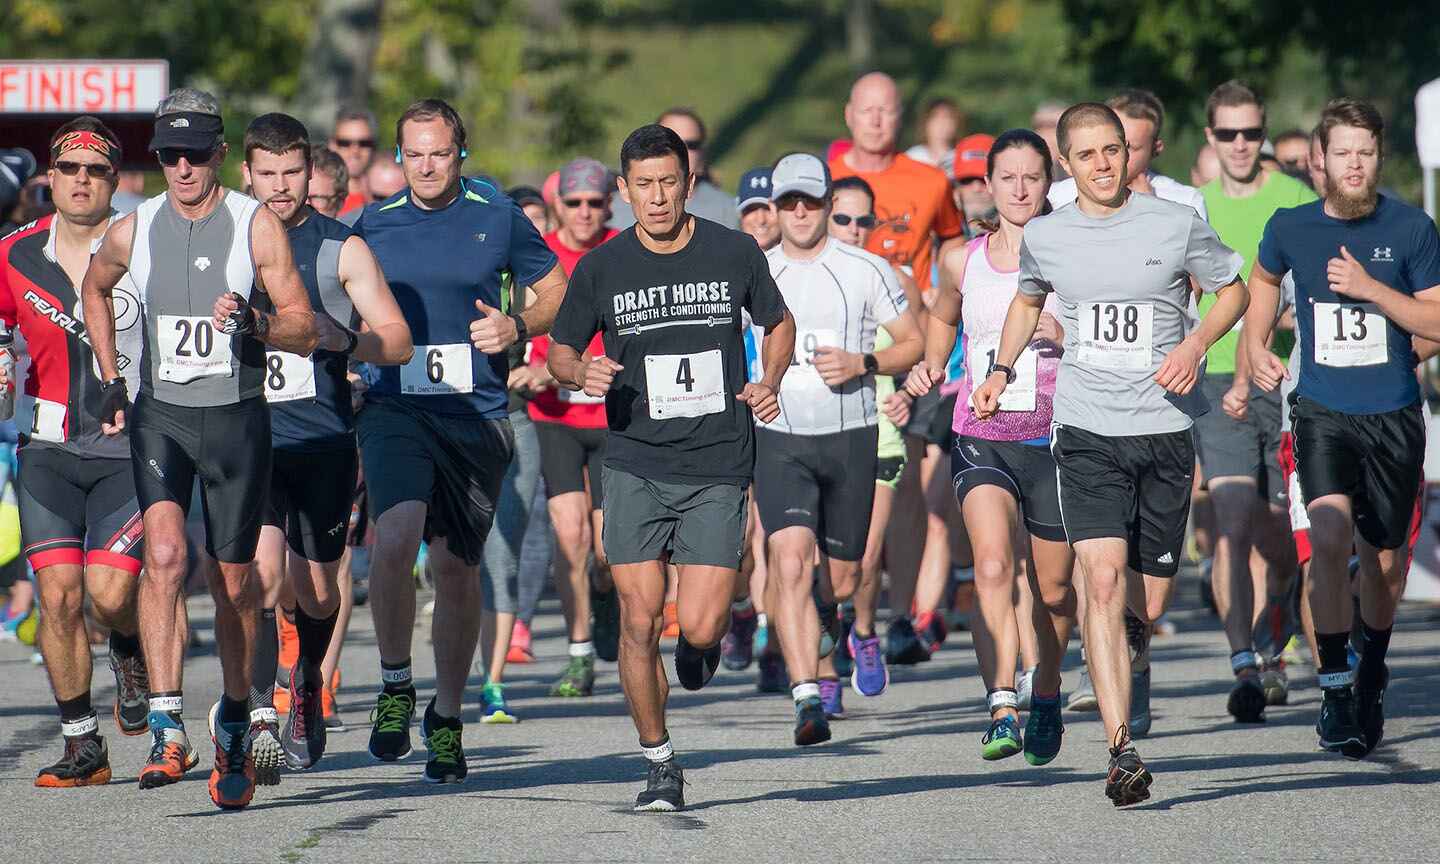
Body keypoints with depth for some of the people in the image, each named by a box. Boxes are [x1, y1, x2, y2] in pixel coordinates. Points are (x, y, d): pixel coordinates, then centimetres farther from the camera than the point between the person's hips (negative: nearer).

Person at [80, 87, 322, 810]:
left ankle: (235, 720, 29)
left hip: (236, 420, -1)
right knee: (164, 554, -21)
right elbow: (95, 288, 25)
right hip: (158, 417, 1)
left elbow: (305, 331, -5)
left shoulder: (256, 227, -5)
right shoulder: (133, 231, 2)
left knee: (233, 579, 7)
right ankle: (167, 729, -25)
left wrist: (254, 321, -26)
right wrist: (110, 380, 18)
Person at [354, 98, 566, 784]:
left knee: (455, 566, 6)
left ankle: (446, 717, 22)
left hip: (477, 415, 0)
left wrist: (517, 326, -5)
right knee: (395, 537, -23)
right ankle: (395, 685, -2)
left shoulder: (500, 219, 4)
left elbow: (558, 291, 13)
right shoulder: (373, 226, 6)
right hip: (395, 409, 0)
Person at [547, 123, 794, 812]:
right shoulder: (601, 268, 0)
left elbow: (779, 323, 17)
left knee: (699, 628, -9)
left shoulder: (734, 253, 0)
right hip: (636, 465, 1)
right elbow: (559, 350, 12)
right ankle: (659, 765, 9)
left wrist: (769, 381, -2)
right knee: (639, 620, -6)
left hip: (718, 469, 0)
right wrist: (583, 373, -11)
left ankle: (702, 641, 30)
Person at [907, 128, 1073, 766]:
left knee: (1052, 588, 10)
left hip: (1053, 438, 0)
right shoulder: (965, 262, 7)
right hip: (980, 440, 1)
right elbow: (943, 317, 29)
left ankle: (1045, 697, 37)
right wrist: (930, 365, 10)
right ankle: (1003, 708, -29)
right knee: (993, 567, -24)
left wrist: (1064, 337, -19)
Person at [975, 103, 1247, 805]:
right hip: (1087, 434, 0)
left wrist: (1195, 344, -6)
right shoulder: (1044, 237, 5)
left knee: (1148, 603, 5)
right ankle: (1122, 753, -22)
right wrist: (1002, 368, 15)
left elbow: (1233, 291, 11)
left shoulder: (1176, 225, -2)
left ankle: (1133, 630, 46)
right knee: (1103, 579, -18)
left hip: (1164, 428, 0)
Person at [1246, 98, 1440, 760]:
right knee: (1330, 539, -22)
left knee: (1384, 558, 11)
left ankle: (1372, 673, 38)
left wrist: (1370, 287, -18)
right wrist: (1255, 344, 8)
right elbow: (1264, 278, 22)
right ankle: (1334, 689, -15)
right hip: (1321, 413, -1)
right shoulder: (1291, 228, -1)